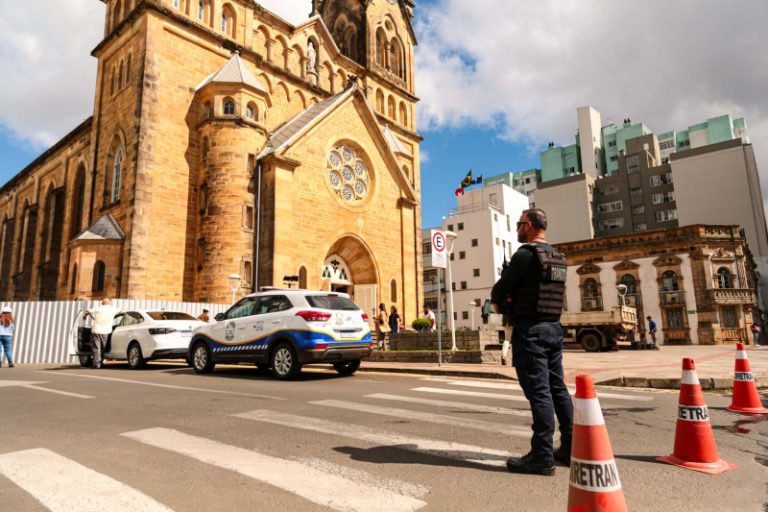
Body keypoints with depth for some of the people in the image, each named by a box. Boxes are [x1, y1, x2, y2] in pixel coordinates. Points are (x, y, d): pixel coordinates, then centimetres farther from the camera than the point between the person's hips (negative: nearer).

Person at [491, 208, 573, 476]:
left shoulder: (526, 254, -13)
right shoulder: (558, 257, 14)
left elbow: (499, 290, -11)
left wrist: (498, 301, 11)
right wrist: (512, 303, 15)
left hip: (530, 330, -9)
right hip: (554, 328, 9)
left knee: (538, 392, -6)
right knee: (558, 388, 14)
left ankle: (542, 456, 0)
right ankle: (571, 448, 22)